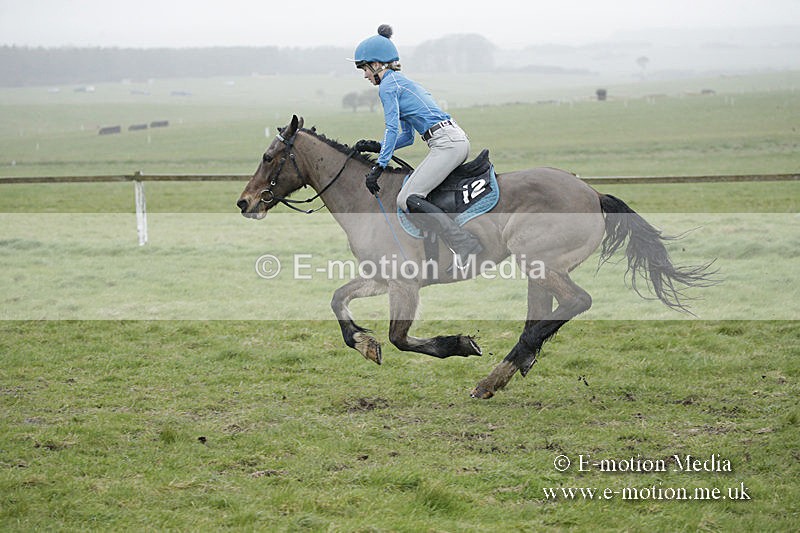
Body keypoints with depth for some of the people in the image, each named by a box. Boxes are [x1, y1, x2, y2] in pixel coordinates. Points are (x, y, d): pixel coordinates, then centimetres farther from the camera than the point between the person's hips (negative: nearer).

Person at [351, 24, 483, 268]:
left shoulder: (388, 85, -3)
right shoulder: (403, 83, 26)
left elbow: (392, 128, -14)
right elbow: (407, 136, 28)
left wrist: (378, 167, -15)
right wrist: (376, 147, 21)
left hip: (447, 143, -10)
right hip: (457, 139, 10)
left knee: (407, 199, -15)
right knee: (412, 193, 18)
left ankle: (465, 245, -23)